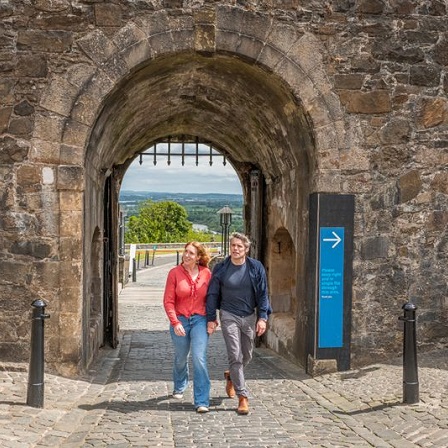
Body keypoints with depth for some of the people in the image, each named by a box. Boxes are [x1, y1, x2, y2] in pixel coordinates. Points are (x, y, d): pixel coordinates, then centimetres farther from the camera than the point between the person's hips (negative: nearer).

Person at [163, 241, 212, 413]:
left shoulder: (206, 273, -2)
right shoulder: (174, 273, -5)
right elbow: (168, 301, -6)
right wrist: (175, 322, -14)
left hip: (200, 320, 0)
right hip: (180, 320, 1)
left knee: (199, 358, -12)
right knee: (181, 358, 17)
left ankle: (202, 401, -7)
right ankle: (179, 388, 46)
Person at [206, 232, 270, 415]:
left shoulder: (256, 267, -2)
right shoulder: (221, 268, -4)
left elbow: (263, 294, 2)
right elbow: (212, 295, 2)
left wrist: (262, 317, -5)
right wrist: (211, 318, -2)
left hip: (249, 316, 2)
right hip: (229, 316, -2)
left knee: (247, 356, 14)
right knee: (235, 356, -8)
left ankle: (231, 376, 44)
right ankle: (243, 397, -2)